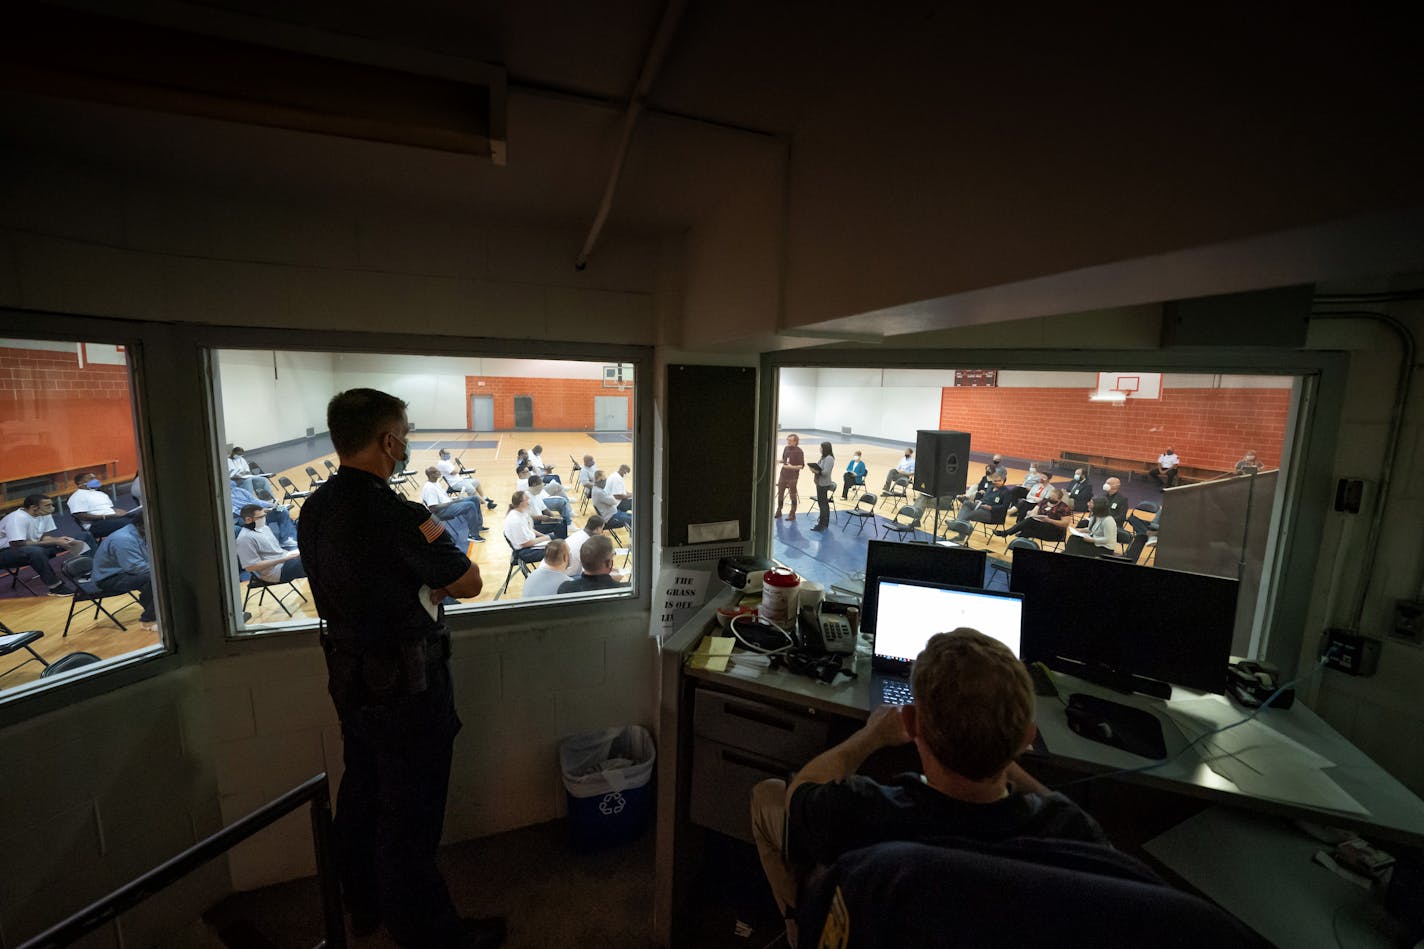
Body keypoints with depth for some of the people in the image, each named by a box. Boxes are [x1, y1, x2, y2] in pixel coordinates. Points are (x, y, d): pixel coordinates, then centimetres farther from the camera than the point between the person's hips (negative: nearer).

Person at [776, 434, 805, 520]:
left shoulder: (799, 452, -13)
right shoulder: (786, 448, 5)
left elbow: (802, 466, -13)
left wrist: (792, 467, -25)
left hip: (792, 477, -6)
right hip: (783, 475, 6)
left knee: (793, 495, 5)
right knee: (780, 493, 14)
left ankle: (792, 514, 16)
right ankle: (778, 512, 28)